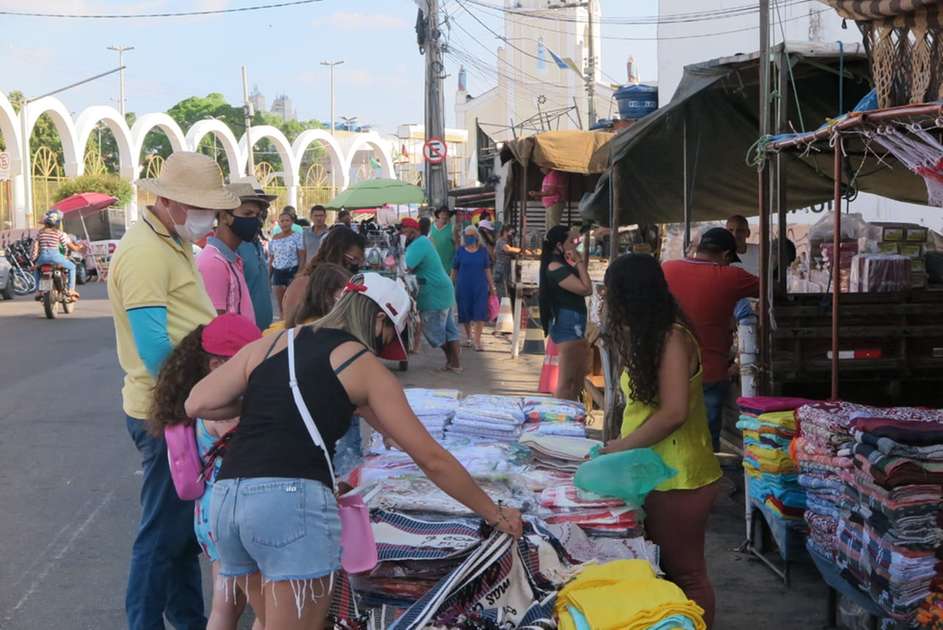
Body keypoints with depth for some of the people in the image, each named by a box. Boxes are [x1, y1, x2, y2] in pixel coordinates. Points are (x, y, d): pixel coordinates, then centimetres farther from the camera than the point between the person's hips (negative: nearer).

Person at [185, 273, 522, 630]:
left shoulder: (269, 345, 19)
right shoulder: (366, 367, 9)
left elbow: (196, 405, 12)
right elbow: (432, 460, 10)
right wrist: (495, 514, 19)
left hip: (226, 497, 6)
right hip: (293, 499, -5)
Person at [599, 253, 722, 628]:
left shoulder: (673, 337, -18)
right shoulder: (650, 337, 10)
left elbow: (674, 412, -24)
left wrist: (622, 446, -15)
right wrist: (621, 443, 1)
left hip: (679, 479, -9)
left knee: (684, 573, 1)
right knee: (660, 569, 16)